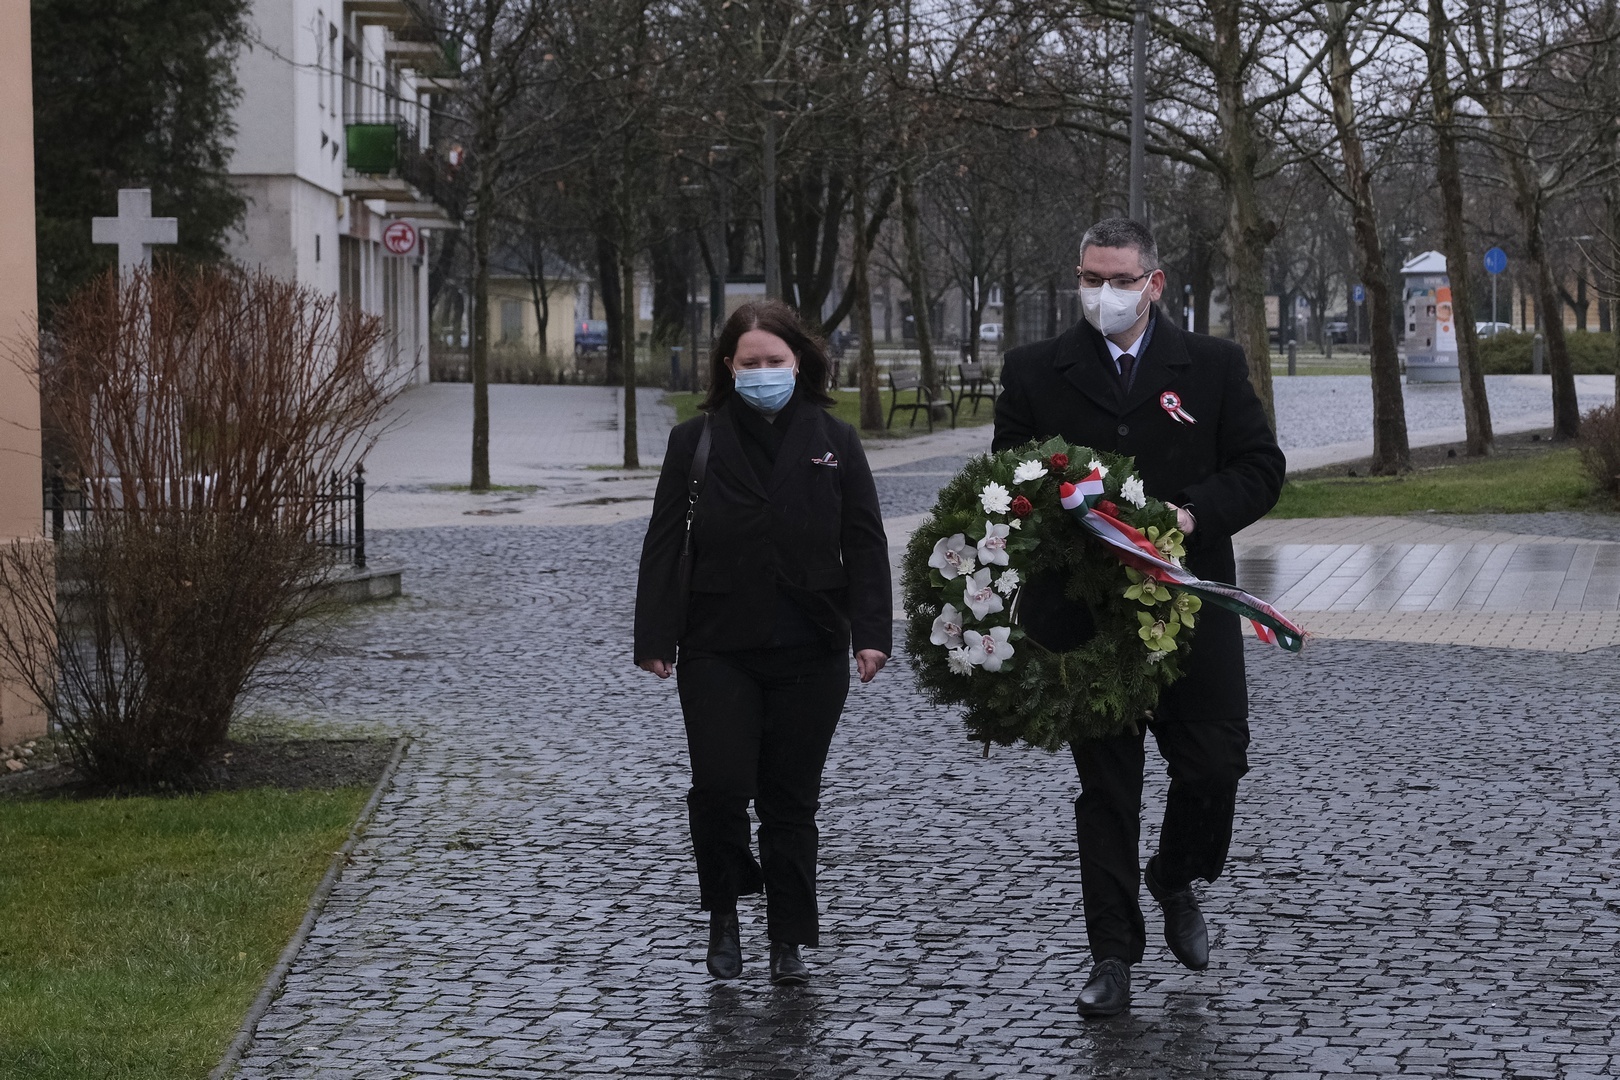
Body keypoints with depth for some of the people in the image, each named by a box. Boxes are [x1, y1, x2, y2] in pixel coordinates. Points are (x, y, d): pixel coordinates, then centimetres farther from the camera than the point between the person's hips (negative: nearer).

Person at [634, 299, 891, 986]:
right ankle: (723, 912, 15)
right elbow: (664, 546, 3)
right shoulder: (695, 442, 4)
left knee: (791, 799, 6)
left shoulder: (835, 443, 6)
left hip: (810, 653, 1)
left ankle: (789, 939, 16)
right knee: (721, 787, -10)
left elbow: (865, 544, 4)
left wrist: (871, 633, -5)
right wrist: (655, 638, -4)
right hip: (718, 651, -1)